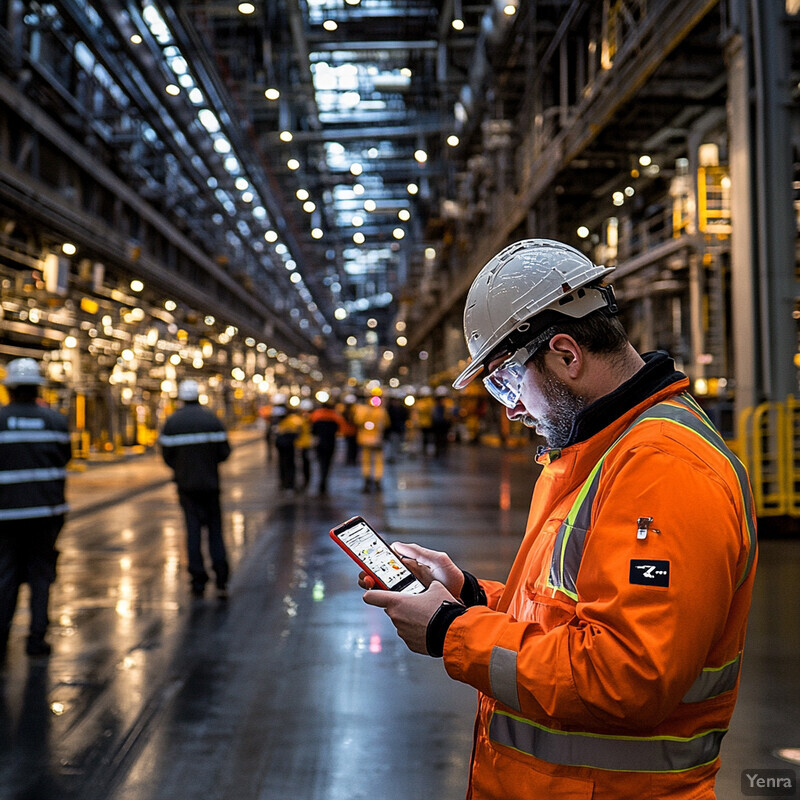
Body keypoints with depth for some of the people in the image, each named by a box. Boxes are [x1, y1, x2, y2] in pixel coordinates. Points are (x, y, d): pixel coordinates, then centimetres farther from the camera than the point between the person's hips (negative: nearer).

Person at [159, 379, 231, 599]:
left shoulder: (171, 423, -1)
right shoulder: (213, 420, -4)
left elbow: (167, 455, -1)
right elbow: (224, 451, -4)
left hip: (185, 484, 1)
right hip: (209, 483, -1)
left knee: (193, 528, 5)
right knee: (215, 527, 6)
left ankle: (198, 581, 2)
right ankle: (221, 579, -5)